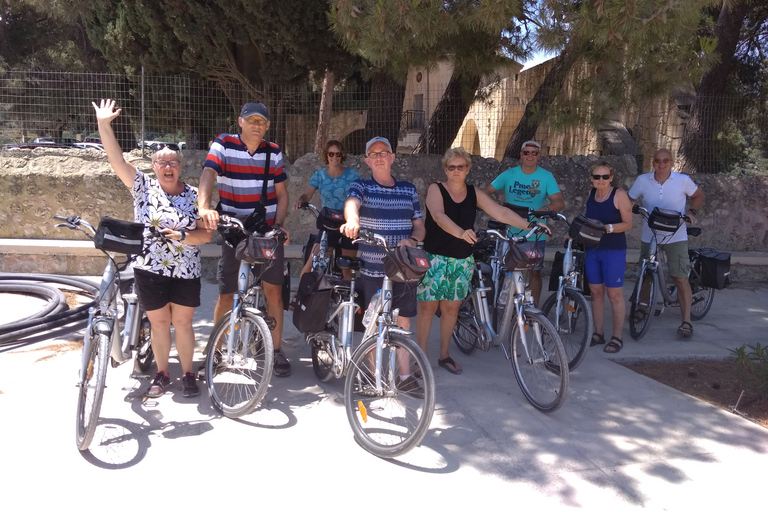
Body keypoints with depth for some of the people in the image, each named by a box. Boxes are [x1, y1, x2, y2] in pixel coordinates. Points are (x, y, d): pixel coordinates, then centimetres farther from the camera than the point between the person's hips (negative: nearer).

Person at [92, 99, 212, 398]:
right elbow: (116, 160, -10)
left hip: (186, 272, 0)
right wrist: (104, 124, -17)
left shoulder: (193, 196, 1)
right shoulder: (143, 186, 0)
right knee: (159, 323, 9)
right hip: (150, 271, 0)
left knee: (182, 322, 7)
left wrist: (183, 236, -20)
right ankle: (162, 375, 24)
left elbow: (206, 234, -3)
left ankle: (188, 374, 20)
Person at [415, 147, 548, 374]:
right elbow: (439, 216, -27)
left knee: (451, 308, 11)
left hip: (462, 260, 4)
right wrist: (461, 232, -45)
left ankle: (444, 355, 25)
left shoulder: (474, 194, 4)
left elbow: (501, 212, -4)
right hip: (435, 257, -4)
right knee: (428, 306, 0)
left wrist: (529, 225, -17)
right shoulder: (436, 190, -8)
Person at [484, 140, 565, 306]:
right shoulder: (509, 174, 2)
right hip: (512, 232, 1)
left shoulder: (546, 176, -2)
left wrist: (545, 209, -31)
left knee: (535, 272, 6)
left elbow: (559, 202, -11)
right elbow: (486, 192, -2)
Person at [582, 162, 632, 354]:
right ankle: (598, 334, 19)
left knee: (614, 295, 0)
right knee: (596, 293, 9)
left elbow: (628, 224, -11)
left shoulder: (619, 194, -9)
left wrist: (608, 228, -25)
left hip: (614, 251, -5)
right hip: (592, 250, 5)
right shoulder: (591, 194, 7)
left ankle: (617, 337, 9)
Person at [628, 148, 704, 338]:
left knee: (681, 278, -8)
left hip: (675, 236, -2)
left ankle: (686, 321, -5)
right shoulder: (642, 180, -4)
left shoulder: (683, 180, -5)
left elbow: (699, 195, 11)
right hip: (649, 236, 2)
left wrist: (692, 211, -6)